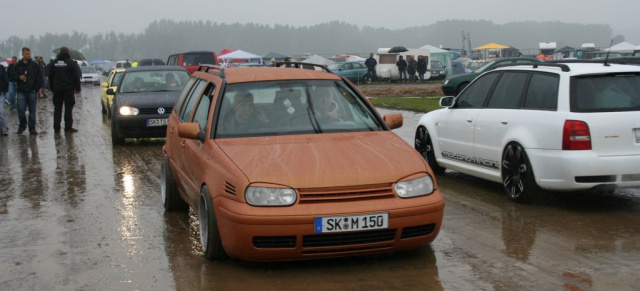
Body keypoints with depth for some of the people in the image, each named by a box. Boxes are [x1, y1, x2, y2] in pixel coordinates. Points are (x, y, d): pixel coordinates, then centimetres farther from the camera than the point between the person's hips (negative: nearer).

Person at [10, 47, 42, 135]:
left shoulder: (34, 65, 3)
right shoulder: (18, 65, 6)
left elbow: (39, 78, 3)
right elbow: (12, 76, 10)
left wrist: (36, 88, -6)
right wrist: (19, 77, -11)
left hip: (32, 92, 0)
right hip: (21, 91, 0)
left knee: (32, 111, 4)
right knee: (21, 110, -5)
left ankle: (32, 128, 11)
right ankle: (22, 125, 16)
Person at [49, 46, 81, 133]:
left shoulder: (54, 62, 7)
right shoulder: (71, 62, -5)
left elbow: (50, 77, 12)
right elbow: (76, 77, -6)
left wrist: (52, 88, 18)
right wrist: (77, 88, 0)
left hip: (57, 89, 4)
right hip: (68, 88, -4)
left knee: (57, 108, 8)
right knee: (68, 108, -1)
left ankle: (56, 127, 6)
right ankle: (68, 127, -3)